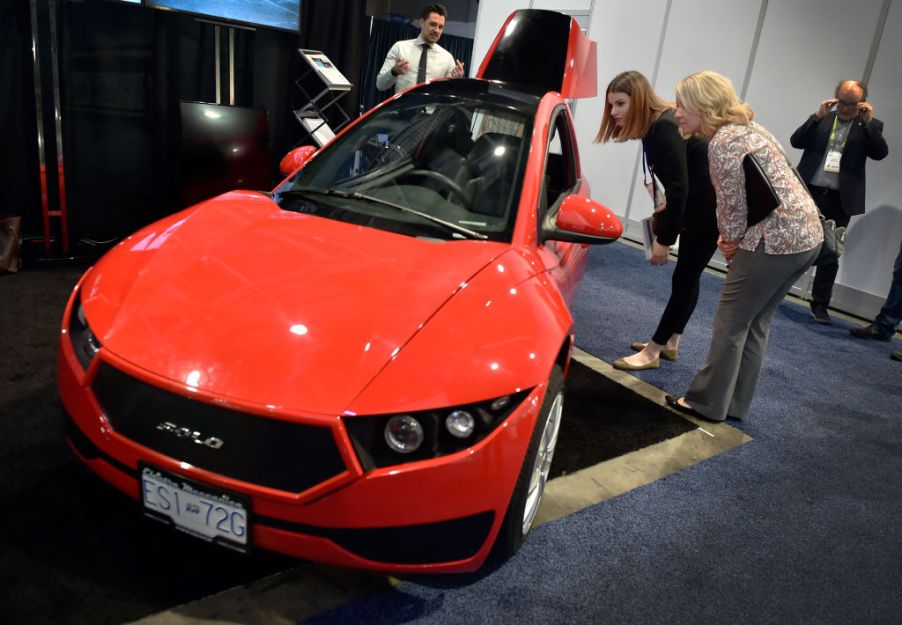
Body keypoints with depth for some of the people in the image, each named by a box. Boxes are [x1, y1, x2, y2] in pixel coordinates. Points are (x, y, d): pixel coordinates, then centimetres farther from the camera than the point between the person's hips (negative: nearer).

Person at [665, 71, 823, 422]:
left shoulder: (722, 142, -15)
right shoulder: (744, 128, 16)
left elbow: (732, 204, -13)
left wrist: (731, 240, 5)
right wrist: (732, 239, 10)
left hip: (777, 239, -10)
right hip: (807, 234, 10)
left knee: (731, 322, 1)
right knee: (755, 323, 15)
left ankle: (707, 403, 11)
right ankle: (734, 404, 25)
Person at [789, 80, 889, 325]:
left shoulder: (870, 126, 7)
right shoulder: (821, 119, 9)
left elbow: (880, 153, -6)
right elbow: (796, 141, -1)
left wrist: (868, 121, -13)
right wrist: (817, 116, -11)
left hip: (840, 200, 0)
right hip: (808, 192, 0)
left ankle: (820, 305, 12)